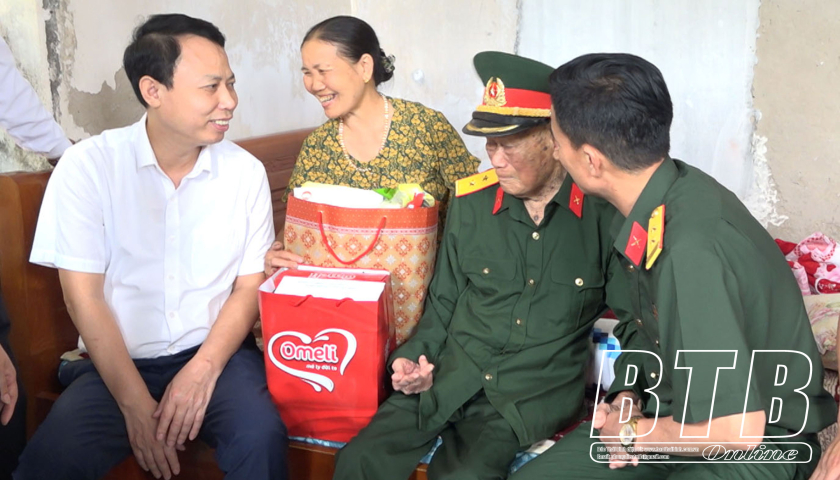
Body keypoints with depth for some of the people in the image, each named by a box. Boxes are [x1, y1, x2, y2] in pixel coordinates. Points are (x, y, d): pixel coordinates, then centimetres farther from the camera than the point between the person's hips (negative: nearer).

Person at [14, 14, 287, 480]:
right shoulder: (87, 166, -7)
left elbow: (249, 286, 2)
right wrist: (136, 405, -13)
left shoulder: (245, 171, -1)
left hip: (216, 353, 1)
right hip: (118, 360, -1)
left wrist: (202, 371, -13)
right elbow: (83, 297, -8)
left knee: (261, 438, -27)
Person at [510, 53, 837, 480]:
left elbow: (736, 427, -30)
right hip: (672, 412, 7)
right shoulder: (658, 200, -5)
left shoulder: (693, 251, -32)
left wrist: (634, 433, -14)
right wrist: (627, 394, 0)